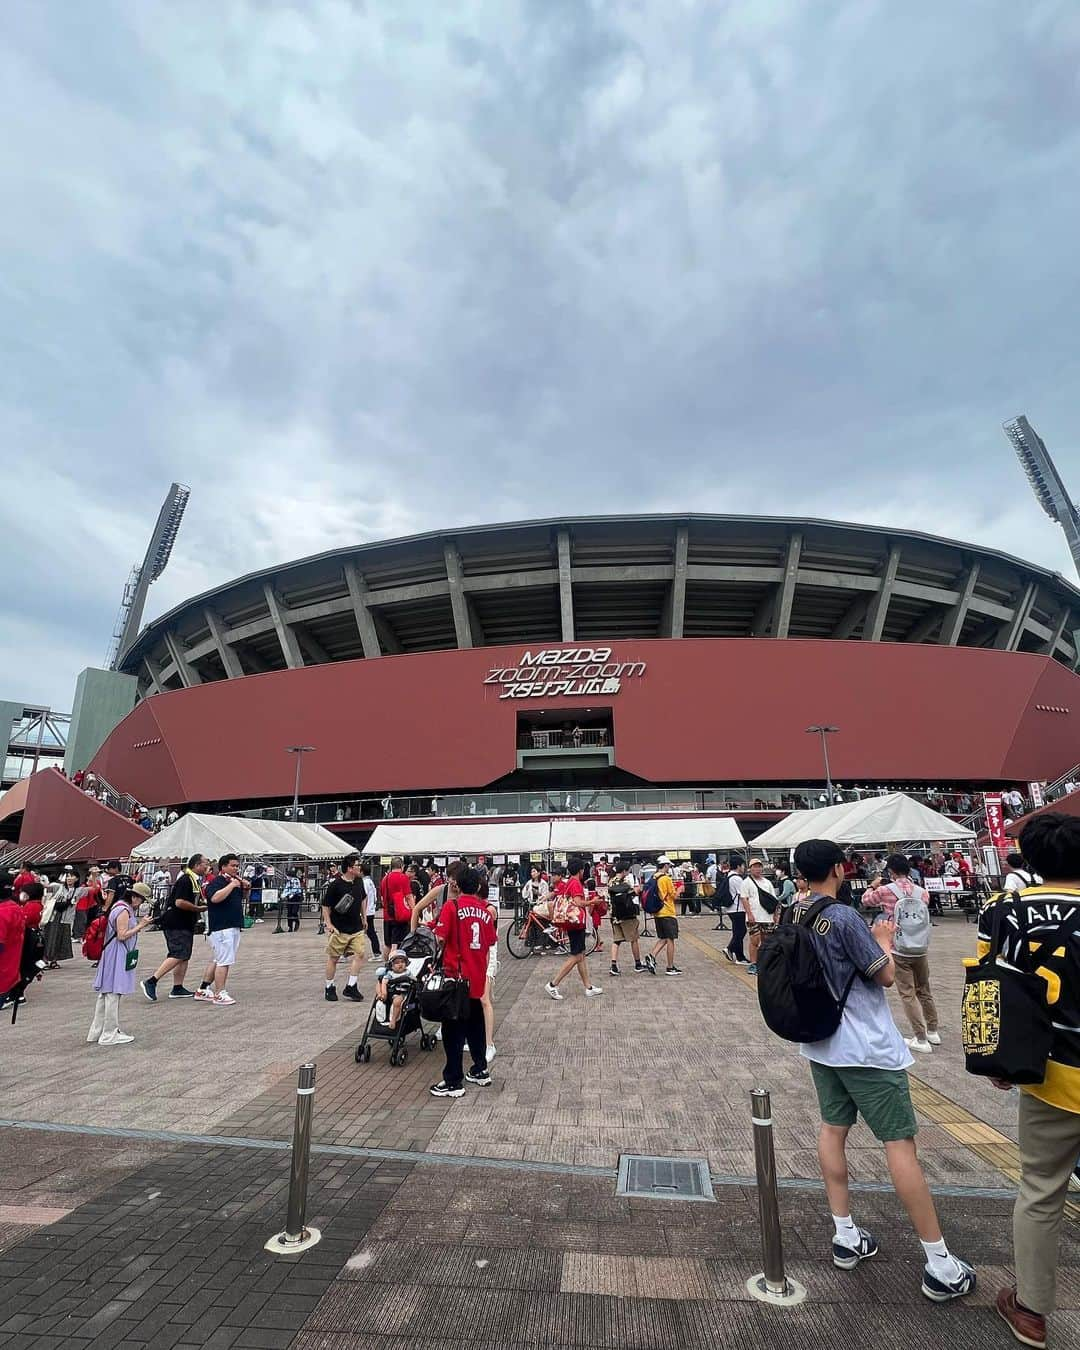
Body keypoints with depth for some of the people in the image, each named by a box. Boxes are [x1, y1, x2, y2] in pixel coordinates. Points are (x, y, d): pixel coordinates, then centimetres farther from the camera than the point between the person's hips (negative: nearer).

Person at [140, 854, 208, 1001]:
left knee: (184, 956, 12)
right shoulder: (185, 880, -17)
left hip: (185, 924, 11)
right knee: (178, 955, -14)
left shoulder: (195, 880, 15)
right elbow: (180, 902, -25)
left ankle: (178, 988, 17)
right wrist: (199, 908, -17)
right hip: (176, 924, -11)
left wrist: (203, 903, 9)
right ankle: (150, 982, -9)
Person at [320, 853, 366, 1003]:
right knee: (333, 958, 7)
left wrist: (363, 917, 22)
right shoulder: (335, 885, -15)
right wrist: (328, 924, -14)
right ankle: (329, 988, 24)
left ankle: (350, 987, 6)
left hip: (357, 929, 5)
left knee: (359, 954, -4)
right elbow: (325, 906, -8)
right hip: (339, 930, -5)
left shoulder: (359, 882, 3)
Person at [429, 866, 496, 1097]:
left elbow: (440, 938, -16)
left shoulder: (452, 905, -11)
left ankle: (453, 1082, 9)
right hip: (478, 976, 5)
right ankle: (480, 1071, 30)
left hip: (457, 974, -5)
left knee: (454, 1029, 4)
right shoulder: (486, 909, 4)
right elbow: (489, 945, 9)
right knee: (475, 1023, 20)